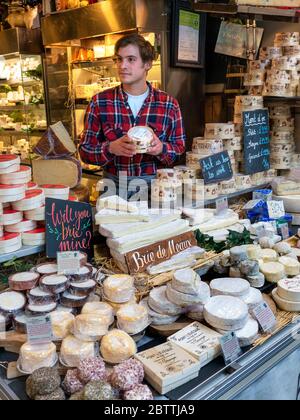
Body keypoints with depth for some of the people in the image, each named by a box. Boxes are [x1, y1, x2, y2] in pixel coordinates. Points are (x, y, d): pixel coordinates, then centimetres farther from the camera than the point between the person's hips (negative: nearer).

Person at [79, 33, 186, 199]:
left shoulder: (169, 104, 3)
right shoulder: (99, 102, 2)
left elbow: (180, 148, 8)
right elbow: (85, 150, 4)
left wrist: (161, 149, -13)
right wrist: (111, 148, -15)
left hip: (155, 186, 1)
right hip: (113, 186, 0)